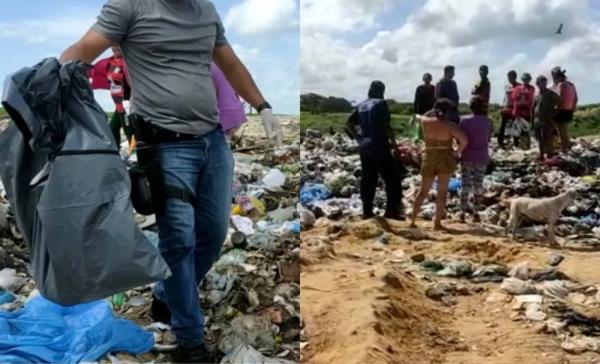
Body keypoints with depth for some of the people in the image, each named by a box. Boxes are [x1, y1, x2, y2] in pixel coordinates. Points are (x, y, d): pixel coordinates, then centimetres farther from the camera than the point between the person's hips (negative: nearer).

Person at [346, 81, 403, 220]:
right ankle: (392, 211, -5)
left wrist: (358, 138, 10)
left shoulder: (361, 105, 12)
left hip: (365, 146, 7)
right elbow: (386, 125, -14)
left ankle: (367, 211, 12)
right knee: (392, 179, -1)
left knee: (368, 179, 12)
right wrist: (393, 142, -5)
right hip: (379, 146, -7)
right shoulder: (381, 103, -7)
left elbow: (349, 123, 9)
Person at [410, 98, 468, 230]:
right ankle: (437, 223, 8)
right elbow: (464, 140, -22)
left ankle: (412, 220, 13)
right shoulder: (450, 125, -12)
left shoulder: (425, 122, -3)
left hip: (428, 161, 3)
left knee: (423, 191, 15)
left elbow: (420, 116, 22)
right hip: (446, 161, -3)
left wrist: (433, 111, 23)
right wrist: (457, 152, -9)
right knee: (442, 192, 6)